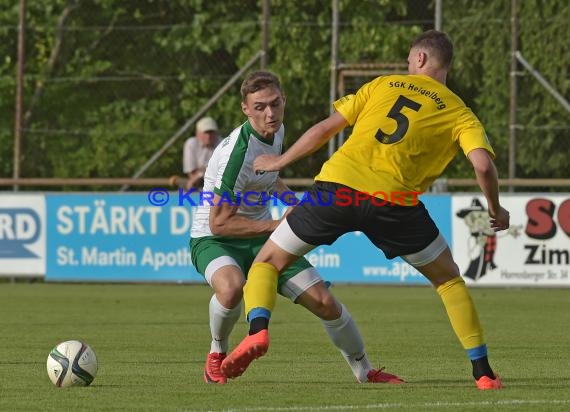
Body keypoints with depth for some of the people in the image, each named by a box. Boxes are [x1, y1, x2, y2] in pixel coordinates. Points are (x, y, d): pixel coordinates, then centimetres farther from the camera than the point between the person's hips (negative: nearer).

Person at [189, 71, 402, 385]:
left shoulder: (276, 131, -1)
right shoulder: (236, 154, -29)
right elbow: (218, 223, -27)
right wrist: (278, 225, -28)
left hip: (260, 238, 7)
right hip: (215, 240, -7)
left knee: (324, 302, -3)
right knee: (231, 287, -41)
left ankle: (364, 371, 20)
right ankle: (217, 353, -10)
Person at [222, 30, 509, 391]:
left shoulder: (383, 85, 20)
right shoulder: (460, 114, 15)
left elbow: (326, 128, 18)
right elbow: (483, 164, -2)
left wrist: (279, 162, 30)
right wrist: (496, 210, 15)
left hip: (337, 185, 1)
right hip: (393, 200, -1)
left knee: (268, 262, 16)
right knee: (449, 279, 21)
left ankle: (258, 330, -13)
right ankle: (483, 373, 14)